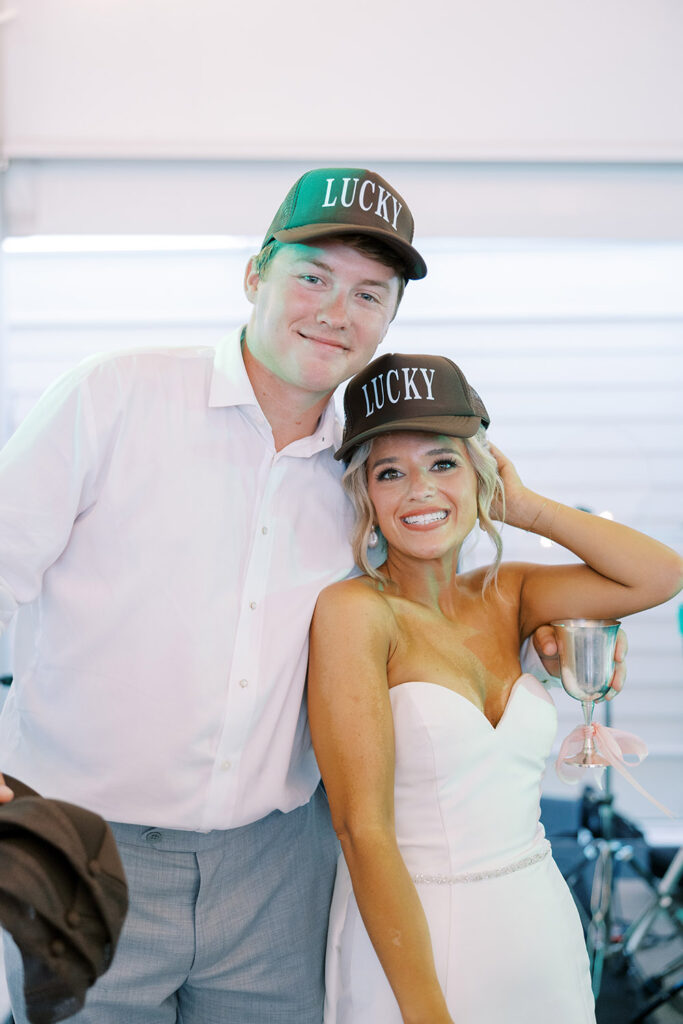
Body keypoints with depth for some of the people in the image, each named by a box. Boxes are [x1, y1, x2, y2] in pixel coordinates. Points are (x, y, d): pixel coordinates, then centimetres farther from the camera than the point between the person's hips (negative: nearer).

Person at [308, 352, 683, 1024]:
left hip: (544, 928, 6)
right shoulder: (354, 610, -12)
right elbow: (363, 829, -17)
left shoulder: (504, 596, 5)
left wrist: (524, 508, -1)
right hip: (408, 938, -5)